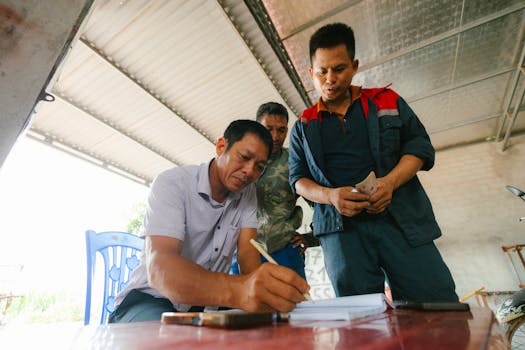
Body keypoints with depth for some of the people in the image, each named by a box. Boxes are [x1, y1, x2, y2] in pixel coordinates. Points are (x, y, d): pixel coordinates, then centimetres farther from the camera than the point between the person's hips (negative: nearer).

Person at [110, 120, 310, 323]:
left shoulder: (247, 193, 0)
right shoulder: (172, 183, -18)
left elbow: (247, 250, -9)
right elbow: (159, 267, -33)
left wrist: (261, 286, -32)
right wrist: (237, 289, -51)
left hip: (209, 303, 3)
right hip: (152, 299, -2)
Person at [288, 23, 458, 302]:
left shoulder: (387, 101, 14)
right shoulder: (303, 127, 14)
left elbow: (420, 146, 8)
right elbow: (298, 178, 9)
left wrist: (390, 182, -12)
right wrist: (330, 196, -13)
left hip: (402, 220, 1)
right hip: (340, 227, 0)